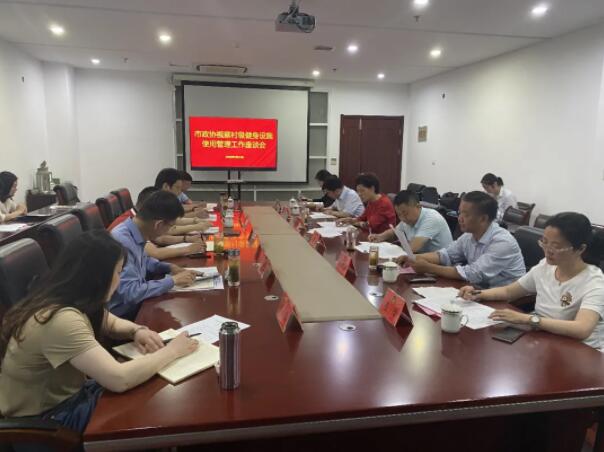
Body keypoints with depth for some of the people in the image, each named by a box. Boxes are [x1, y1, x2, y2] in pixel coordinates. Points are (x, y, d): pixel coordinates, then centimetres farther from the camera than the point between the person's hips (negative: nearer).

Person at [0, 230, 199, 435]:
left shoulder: (72, 300, -4)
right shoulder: (61, 319, -32)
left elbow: (112, 323, 13)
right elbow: (119, 379, -37)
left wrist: (137, 331, -10)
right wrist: (172, 351, -23)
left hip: (67, 393, 8)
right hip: (44, 419, -8)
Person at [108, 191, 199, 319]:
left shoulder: (136, 232, -2)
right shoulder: (122, 242, -28)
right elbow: (131, 293, -30)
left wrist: (170, 267, 4)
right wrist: (173, 280, -20)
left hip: (135, 303, 8)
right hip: (122, 314, -8)